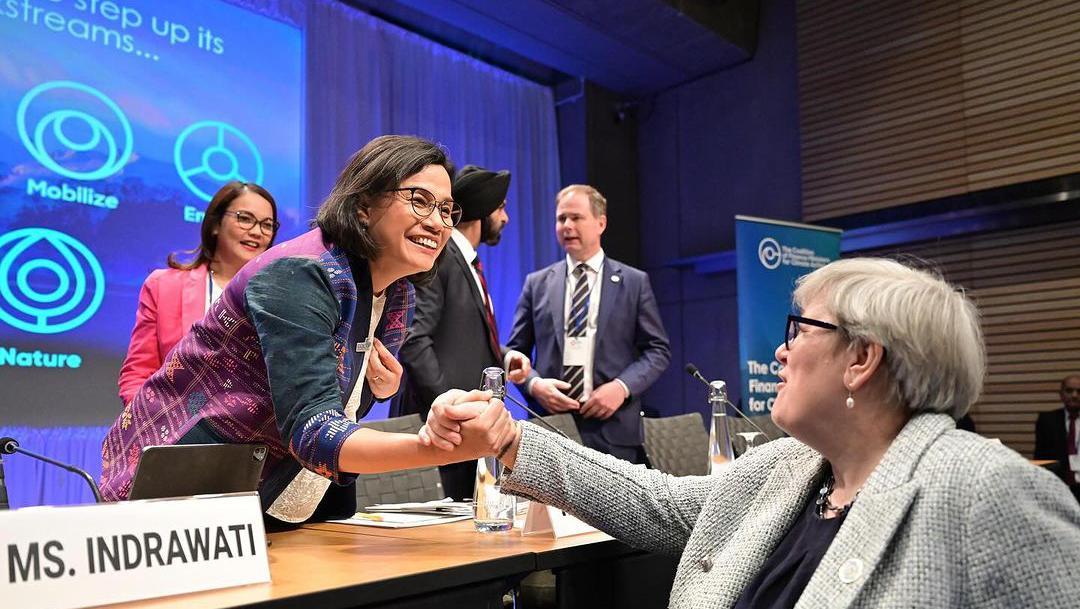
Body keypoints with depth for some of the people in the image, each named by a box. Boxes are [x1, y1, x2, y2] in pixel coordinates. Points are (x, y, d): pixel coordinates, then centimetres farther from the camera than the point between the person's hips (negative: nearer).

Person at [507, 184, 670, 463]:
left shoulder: (635, 282, 7)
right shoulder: (537, 283, 11)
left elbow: (658, 349, 5)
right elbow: (515, 350, 11)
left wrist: (622, 387, -10)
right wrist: (534, 384, -9)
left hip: (613, 429, -1)